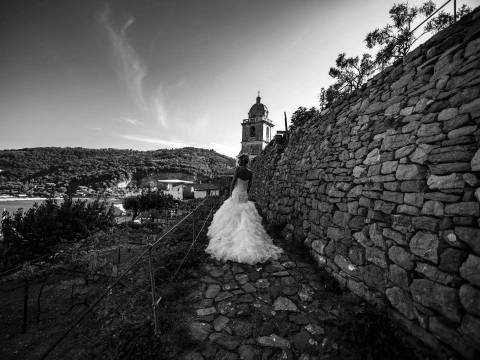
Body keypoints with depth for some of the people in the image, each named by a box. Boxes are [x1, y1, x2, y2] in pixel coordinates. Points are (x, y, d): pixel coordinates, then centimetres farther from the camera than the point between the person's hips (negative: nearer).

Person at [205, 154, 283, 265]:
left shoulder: (238, 169, -12)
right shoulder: (250, 173, 4)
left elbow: (233, 183, -10)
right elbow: (249, 187, 9)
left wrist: (230, 195, -1)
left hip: (236, 195, -5)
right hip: (244, 197, 5)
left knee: (232, 218, 4)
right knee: (246, 219, 8)